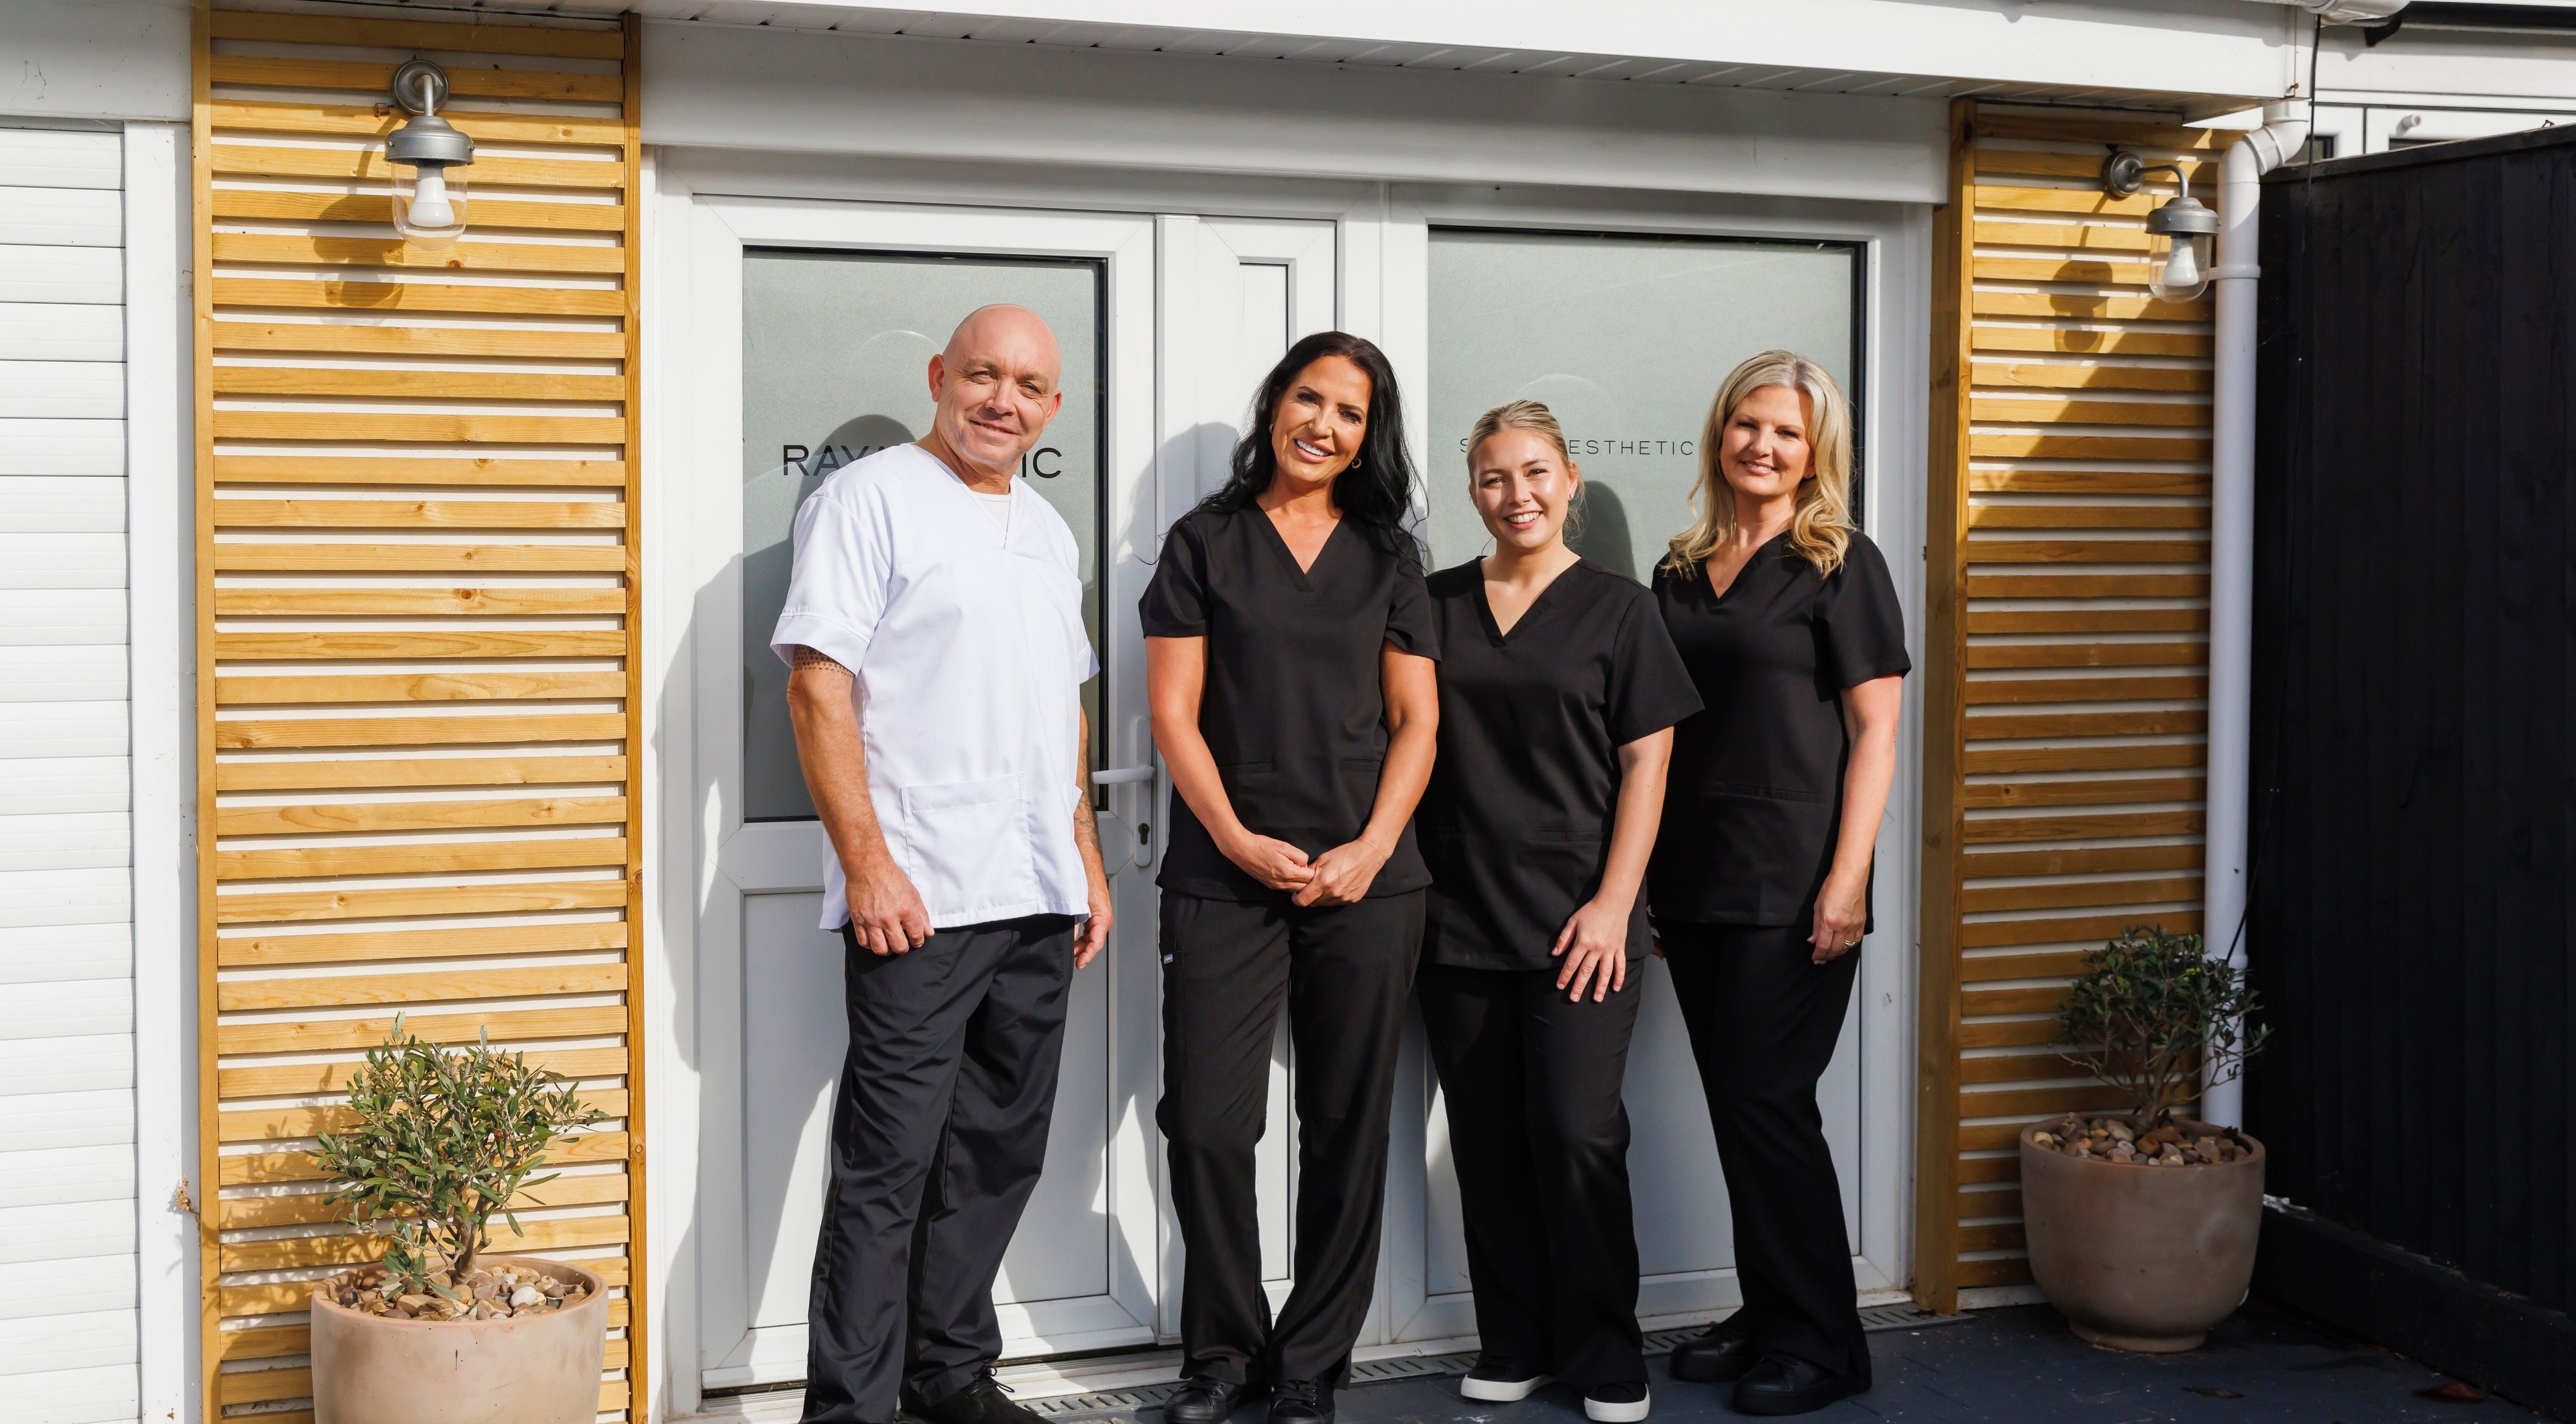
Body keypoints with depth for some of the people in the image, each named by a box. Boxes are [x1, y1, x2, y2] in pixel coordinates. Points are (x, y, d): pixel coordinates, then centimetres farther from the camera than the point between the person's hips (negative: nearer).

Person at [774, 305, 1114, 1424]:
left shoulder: (1046, 529, 19)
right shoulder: (871, 499, -4)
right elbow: (818, 685, -11)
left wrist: (1086, 858, 18)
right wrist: (868, 862, -17)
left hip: (1039, 900, 8)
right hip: (920, 899, -7)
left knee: (1001, 1152, 13)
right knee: (889, 1163, -6)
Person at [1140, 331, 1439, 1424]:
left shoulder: (1387, 557, 13)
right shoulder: (1205, 543, 7)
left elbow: (1417, 721, 8)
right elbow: (1174, 714, 1)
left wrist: (1371, 849, -6)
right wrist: (1238, 840, -11)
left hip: (1366, 882, 2)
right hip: (1224, 880, -2)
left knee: (1347, 1127, 5)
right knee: (1206, 1125, -5)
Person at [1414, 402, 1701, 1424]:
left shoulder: (1618, 609, 3)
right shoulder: (1438, 606, 10)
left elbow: (1646, 766, 0)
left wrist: (1612, 903, -8)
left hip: (1576, 922, -3)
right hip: (1458, 919, 3)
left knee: (1576, 1131, -8)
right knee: (1487, 1142, 5)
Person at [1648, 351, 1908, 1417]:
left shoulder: (1840, 566, -2)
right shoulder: (1681, 574, 14)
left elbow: (1874, 731, -7)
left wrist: (1846, 880, -16)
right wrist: (1645, 885, 13)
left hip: (1789, 879, -6)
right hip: (1692, 879, 6)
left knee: (1764, 1098, -6)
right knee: (1732, 1100, 10)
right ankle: (1765, 1316, 22)